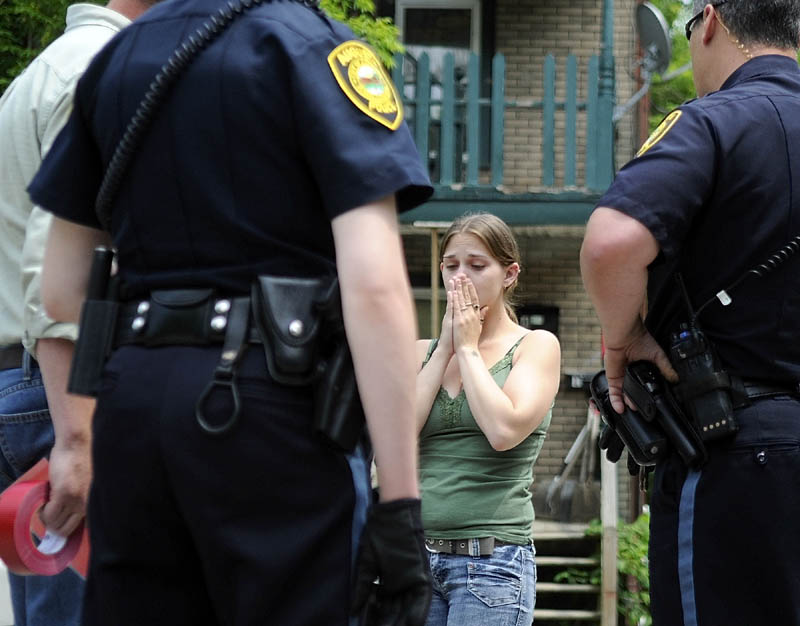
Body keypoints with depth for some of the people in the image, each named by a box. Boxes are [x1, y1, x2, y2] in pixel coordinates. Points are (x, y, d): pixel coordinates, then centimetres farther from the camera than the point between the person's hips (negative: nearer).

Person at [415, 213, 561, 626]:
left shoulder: (536, 346, 3)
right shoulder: (422, 353, 15)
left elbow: (504, 430, -14)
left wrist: (468, 348, -3)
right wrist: (444, 350, 1)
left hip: (491, 561, -4)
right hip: (416, 554, 4)